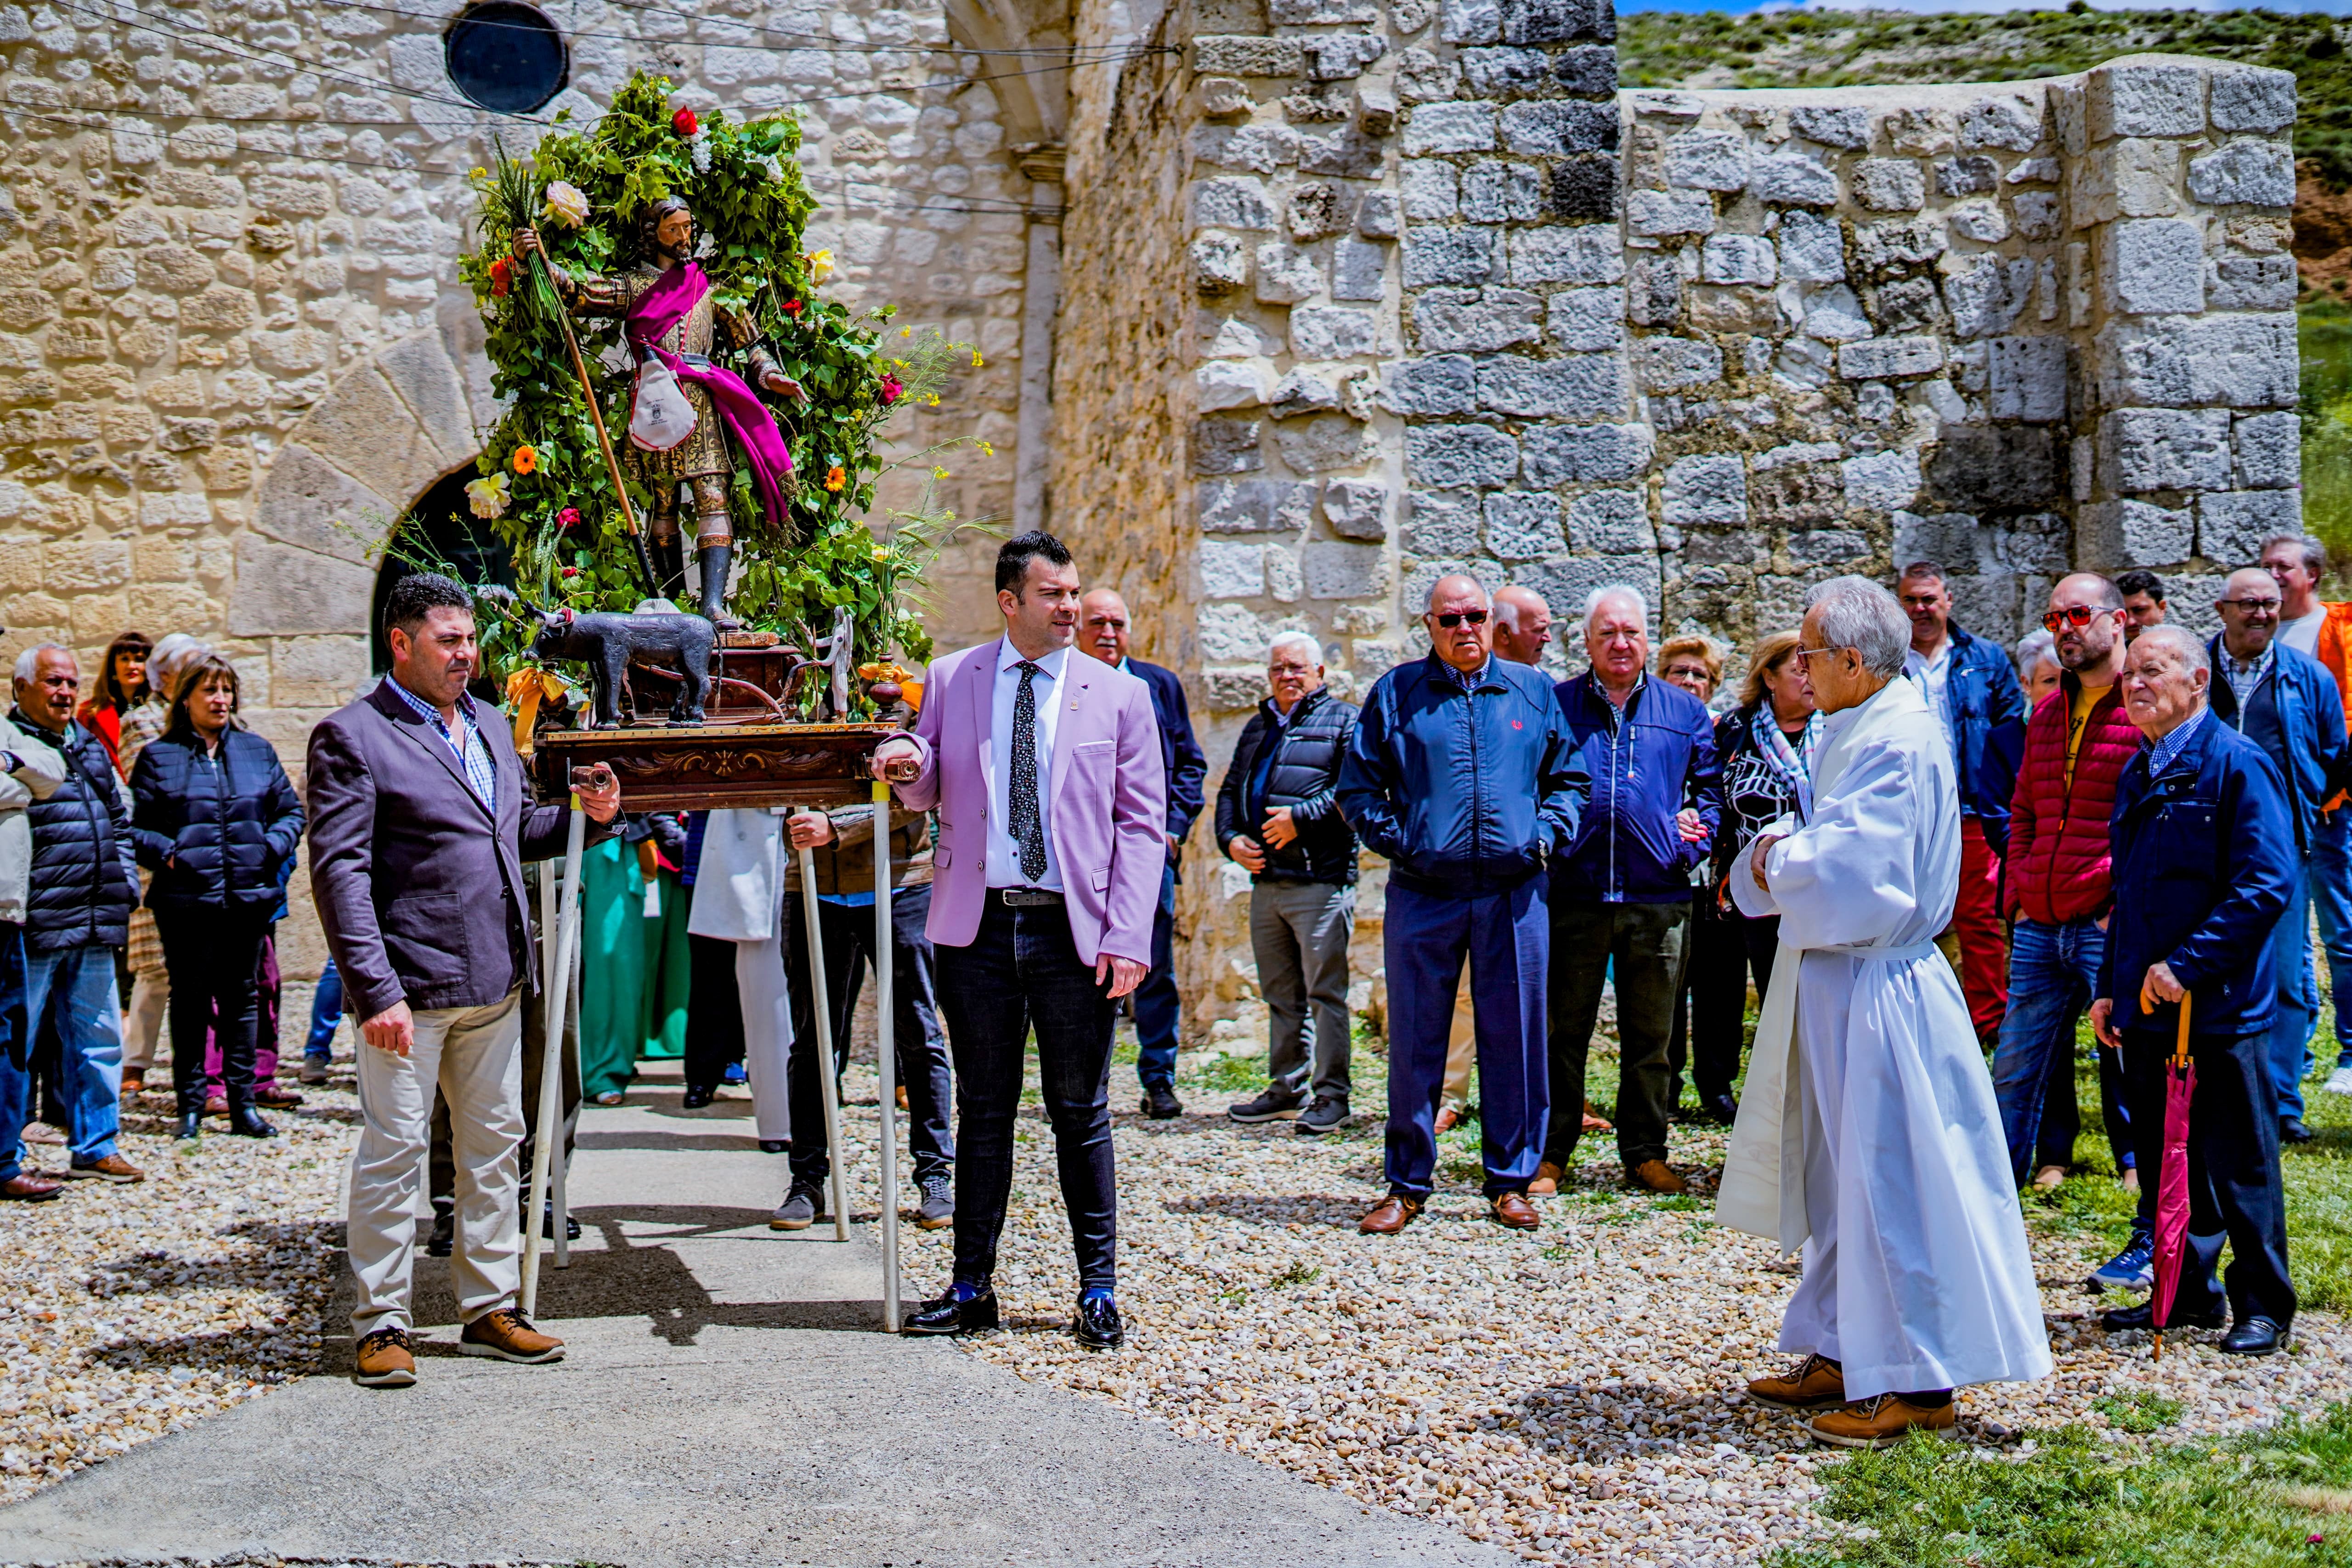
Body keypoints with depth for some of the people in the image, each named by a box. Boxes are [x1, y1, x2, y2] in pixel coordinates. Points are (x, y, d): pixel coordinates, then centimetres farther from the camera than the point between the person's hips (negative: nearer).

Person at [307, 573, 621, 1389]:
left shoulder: (491, 728, 15)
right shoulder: (352, 737, -8)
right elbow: (338, 871, -13)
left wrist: (583, 816, 5)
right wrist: (375, 991, -19)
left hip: (496, 983, 7)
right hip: (411, 986, -7)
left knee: (494, 1143, 12)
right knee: (395, 1149, -1)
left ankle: (489, 1308, 23)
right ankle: (379, 1323, 10)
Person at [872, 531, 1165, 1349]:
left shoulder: (1120, 695, 4)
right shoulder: (950, 680, 8)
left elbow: (1143, 824, 1)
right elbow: (929, 792, 16)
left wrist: (1127, 937, -9)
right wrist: (906, 761, -10)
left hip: (1073, 932, -1)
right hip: (977, 924, 2)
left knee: (1081, 1114, 4)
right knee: (982, 1111, 8)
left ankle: (1098, 1290, 15)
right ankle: (972, 1286, 17)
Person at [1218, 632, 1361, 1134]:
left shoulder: (1344, 721, 2)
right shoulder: (1257, 727, 22)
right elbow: (1230, 791, 23)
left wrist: (1301, 817, -17)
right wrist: (1230, 838, 4)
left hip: (1321, 880, -7)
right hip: (1265, 879, 7)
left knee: (1325, 992, -5)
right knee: (1280, 994, 13)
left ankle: (1331, 1095, 0)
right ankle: (1287, 1088, 21)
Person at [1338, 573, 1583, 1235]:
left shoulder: (1533, 691, 12)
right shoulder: (1395, 694, 7)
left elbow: (1568, 779, 15)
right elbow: (1357, 788, 8)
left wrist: (1546, 835, -1)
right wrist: (1396, 838, -5)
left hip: (1514, 892, 1)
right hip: (1423, 894, -1)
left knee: (1514, 1038, 4)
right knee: (1414, 1041, 3)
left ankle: (1510, 1180, 16)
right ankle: (1407, 1184, 14)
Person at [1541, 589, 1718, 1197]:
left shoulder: (1684, 712, 11)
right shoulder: (1556, 706, 7)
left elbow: (1711, 788, 17)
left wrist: (1696, 837, 2)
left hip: (1658, 900, 1)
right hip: (1572, 895, -1)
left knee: (1650, 1037, 9)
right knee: (1562, 1032, 4)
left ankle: (1645, 1152, 20)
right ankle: (1549, 1153, 12)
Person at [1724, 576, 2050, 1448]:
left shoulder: (1900, 743, -18)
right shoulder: (1854, 732, 13)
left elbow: (1849, 869, -26)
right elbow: (1813, 841, 17)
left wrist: (1775, 861, -9)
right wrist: (1779, 849, -5)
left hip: (1877, 991, -10)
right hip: (1834, 984, 10)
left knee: (1888, 1182, -3)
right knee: (1836, 1179, 16)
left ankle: (1916, 1384, 5)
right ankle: (1846, 1354, 27)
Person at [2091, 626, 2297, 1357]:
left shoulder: (2238, 764, -10)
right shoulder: (2138, 776, 14)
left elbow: (2268, 883, -17)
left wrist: (2186, 965, -21)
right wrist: (2112, 988, 13)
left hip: (2220, 1007, -7)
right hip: (2148, 1009, 7)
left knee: (2239, 1166, 2)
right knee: (2166, 1160, 12)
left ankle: (2263, 1307, 14)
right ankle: (2188, 1293, 24)